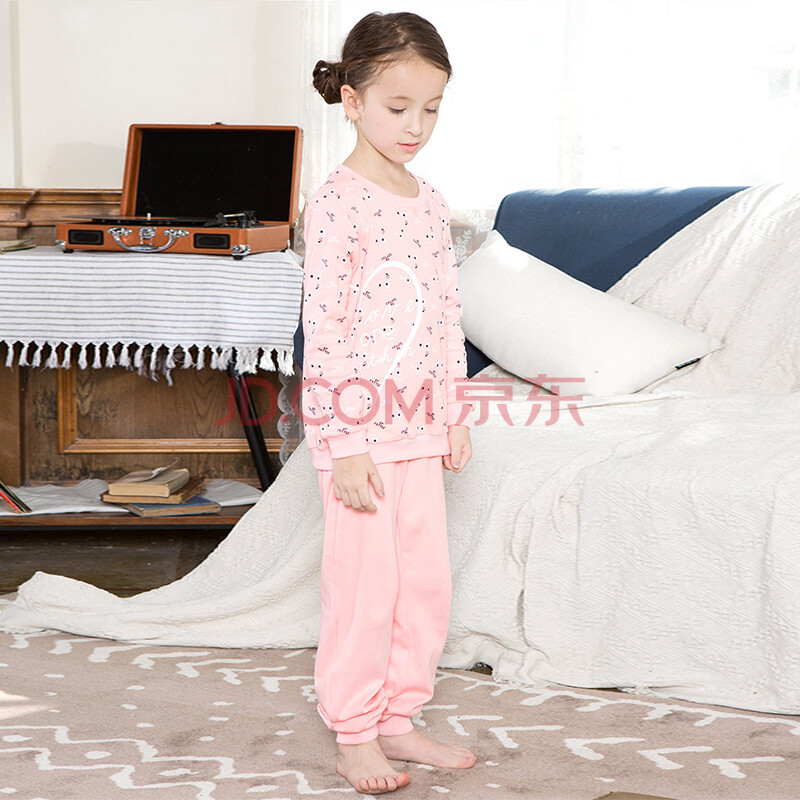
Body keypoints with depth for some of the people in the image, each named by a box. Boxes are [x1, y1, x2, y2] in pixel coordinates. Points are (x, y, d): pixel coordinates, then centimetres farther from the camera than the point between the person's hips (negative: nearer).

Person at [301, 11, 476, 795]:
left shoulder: (430, 203, 10)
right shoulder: (336, 203, -12)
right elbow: (323, 329, -15)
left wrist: (454, 413, 14)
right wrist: (343, 445, -17)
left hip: (420, 424, 7)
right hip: (356, 426, -7)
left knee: (427, 580, 11)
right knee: (363, 583, 0)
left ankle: (399, 719, 26)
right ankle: (353, 736, 15)